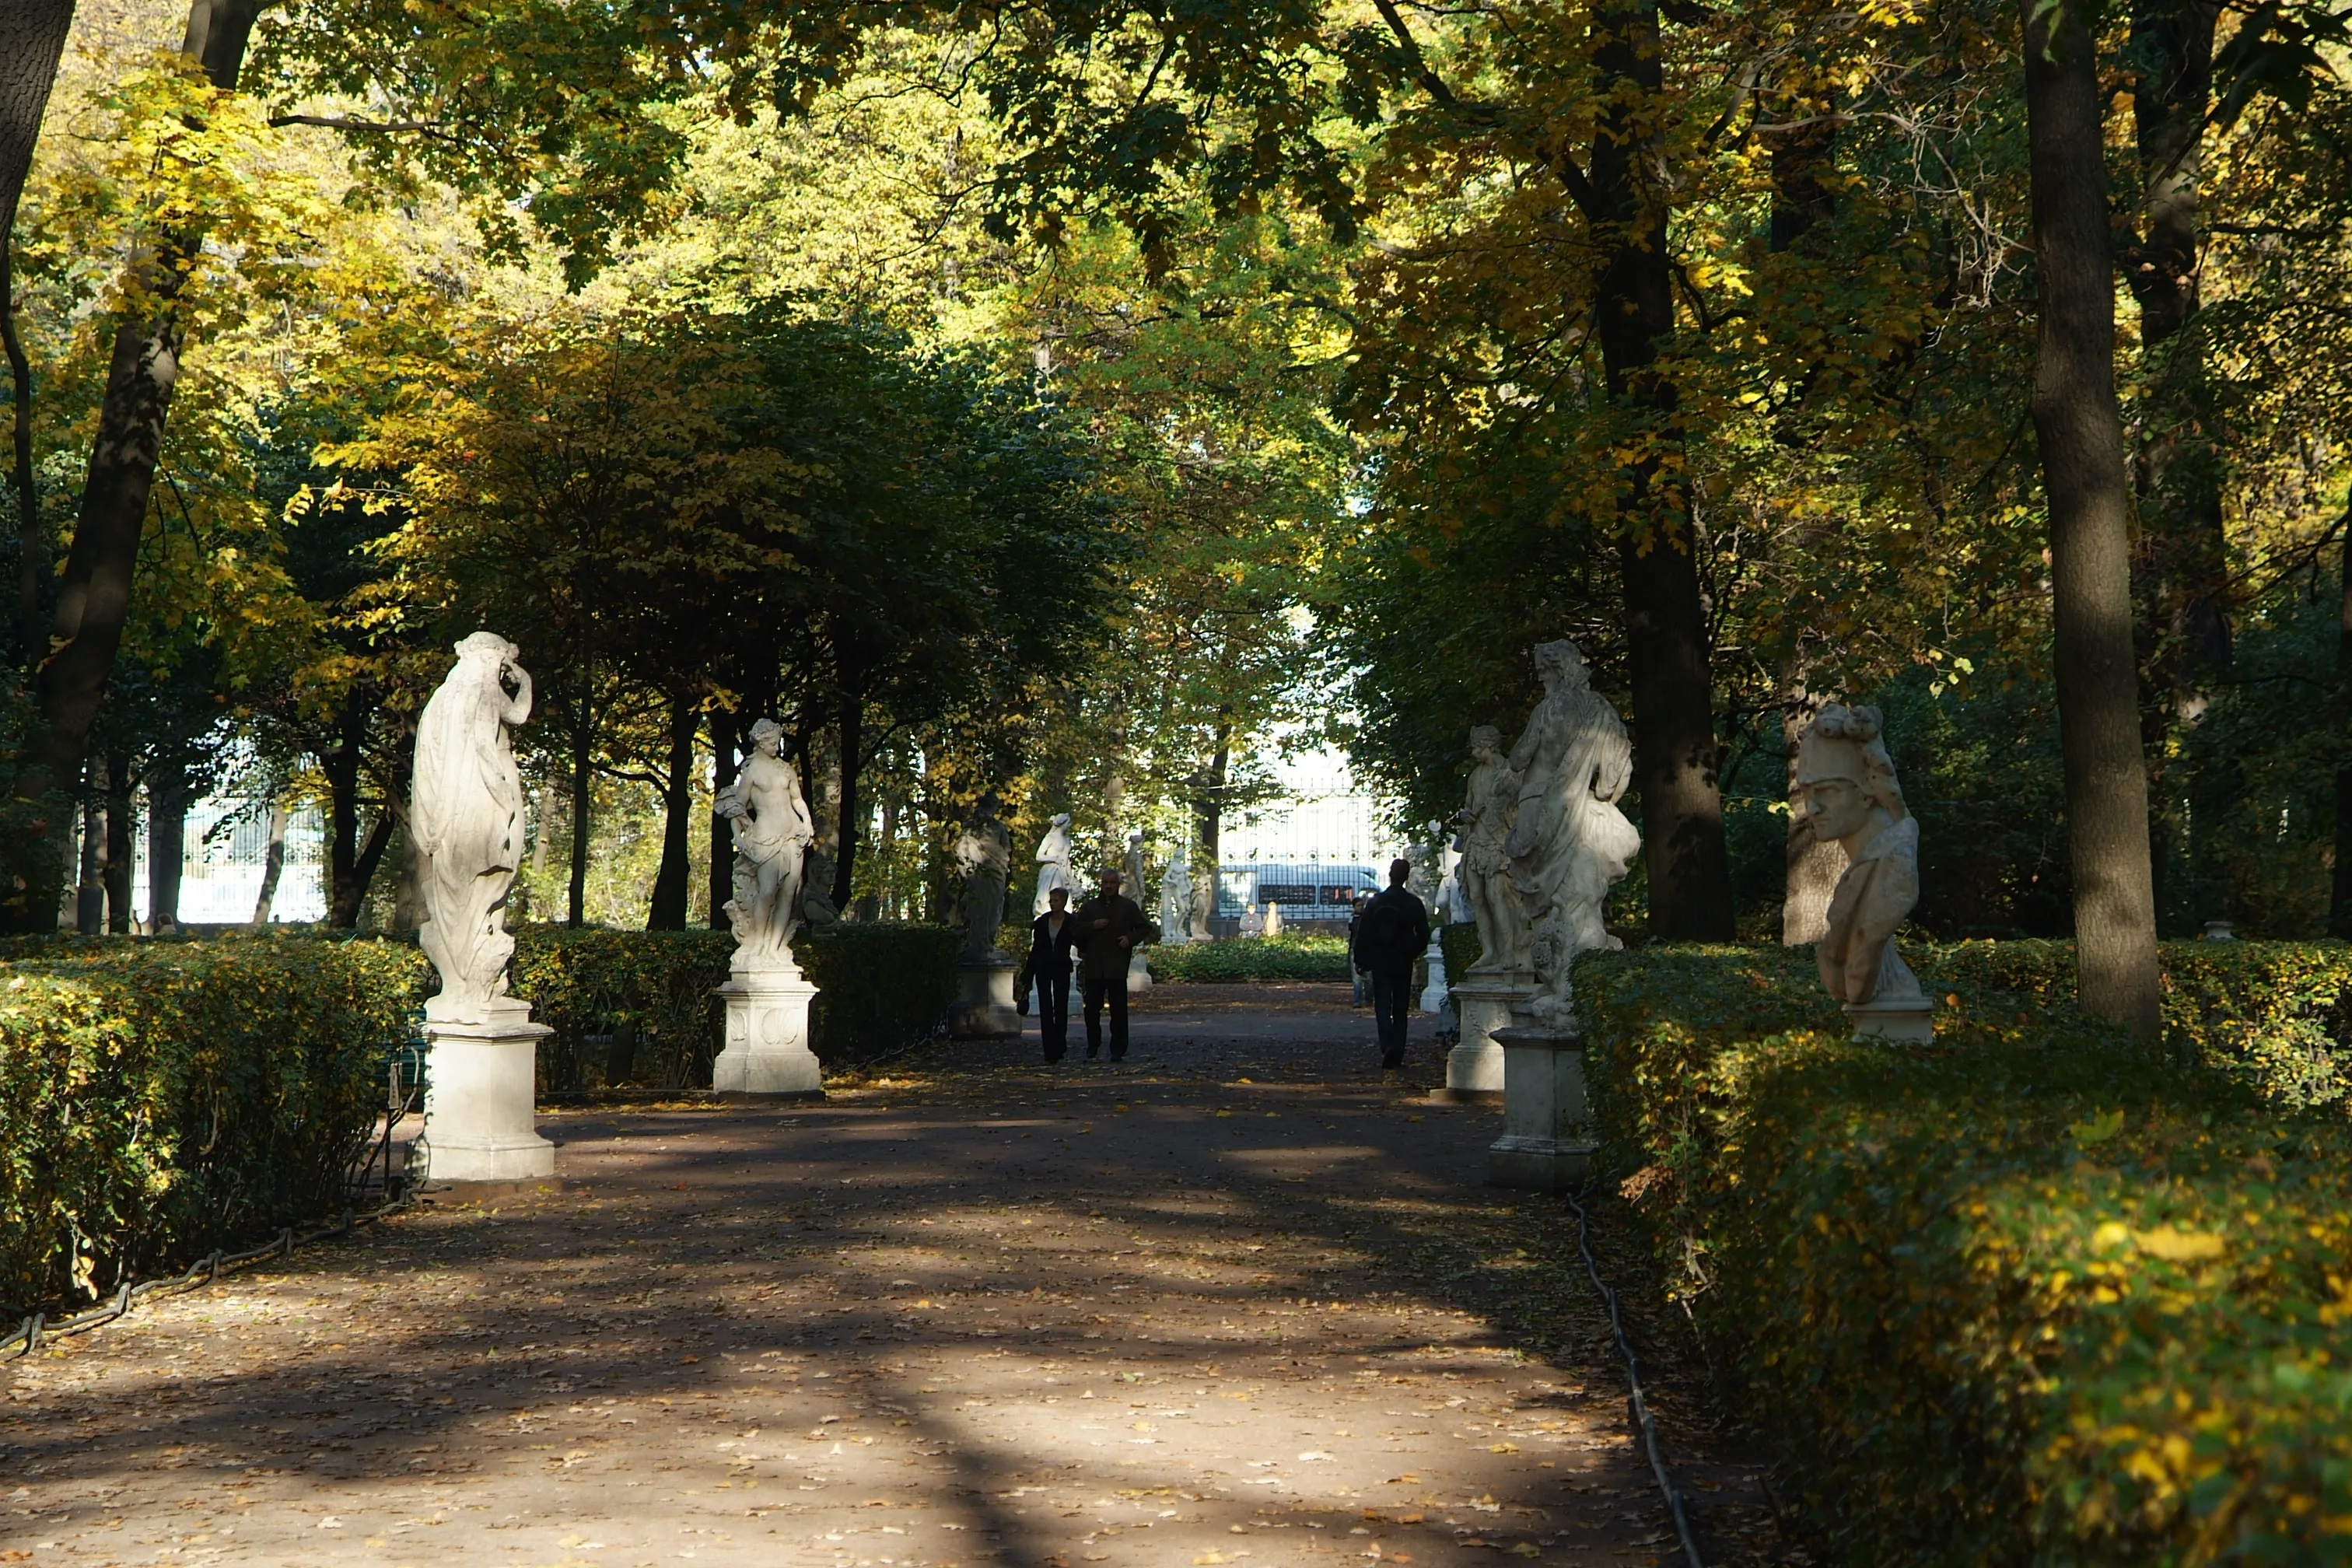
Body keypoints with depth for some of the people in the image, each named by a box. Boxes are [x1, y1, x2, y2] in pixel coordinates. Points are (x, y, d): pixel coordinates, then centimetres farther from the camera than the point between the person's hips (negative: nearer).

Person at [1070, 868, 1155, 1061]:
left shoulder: (1128, 906, 8)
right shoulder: (1089, 906, 13)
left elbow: (1144, 928, 12)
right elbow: (1077, 931, 10)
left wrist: (1130, 939, -5)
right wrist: (1092, 926, -7)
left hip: (1117, 967, -2)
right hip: (1094, 966, 2)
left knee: (1118, 1009, -1)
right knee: (1092, 1008, 2)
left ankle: (1118, 1050, 3)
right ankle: (1093, 1047, 12)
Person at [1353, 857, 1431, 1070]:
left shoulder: (1376, 901, -4)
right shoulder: (1414, 904, -2)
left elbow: (1363, 934, -3)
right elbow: (1423, 935, 1)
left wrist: (1361, 961, 4)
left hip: (1380, 963, -1)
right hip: (1403, 964, 1)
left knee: (1383, 1005, -1)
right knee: (1400, 1009, 8)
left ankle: (1387, 1046, -23)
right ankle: (1397, 1055, 8)